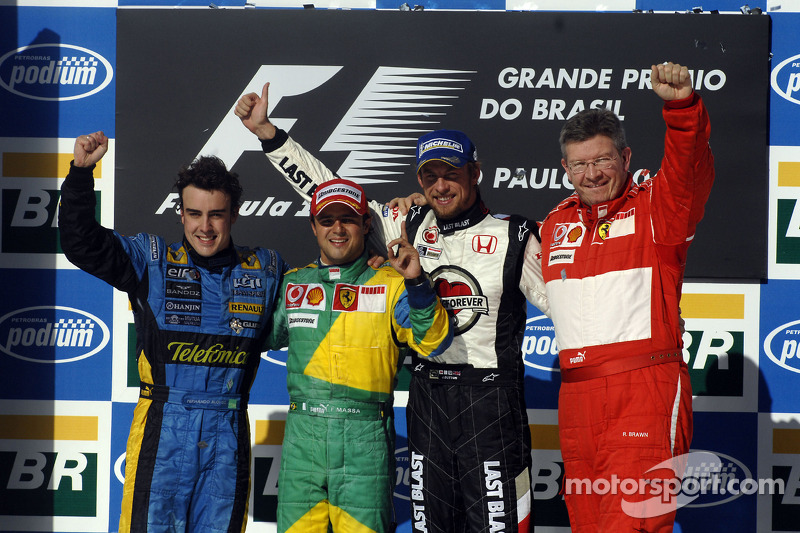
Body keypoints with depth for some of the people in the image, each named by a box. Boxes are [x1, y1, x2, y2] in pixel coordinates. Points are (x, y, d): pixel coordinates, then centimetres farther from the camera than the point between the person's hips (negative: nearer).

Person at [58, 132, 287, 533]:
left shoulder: (265, 270, 9)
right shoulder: (152, 262, 3)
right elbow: (81, 243, -1)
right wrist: (81, 171, -9)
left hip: (228, 434, 2)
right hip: (163, 429, -1)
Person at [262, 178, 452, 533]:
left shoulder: (390, 285, 2)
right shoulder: (291, 284, 14)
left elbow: (434, 342, -9)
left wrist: (416, 283, -23)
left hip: (366, 440, -3)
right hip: (302, 436, 3)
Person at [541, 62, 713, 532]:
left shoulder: (656, 207, 4)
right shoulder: (556, 224, 18)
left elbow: (691, 168, -16)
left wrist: (682, 104, -34)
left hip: (646, 389, -5)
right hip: (576, 397, 5)